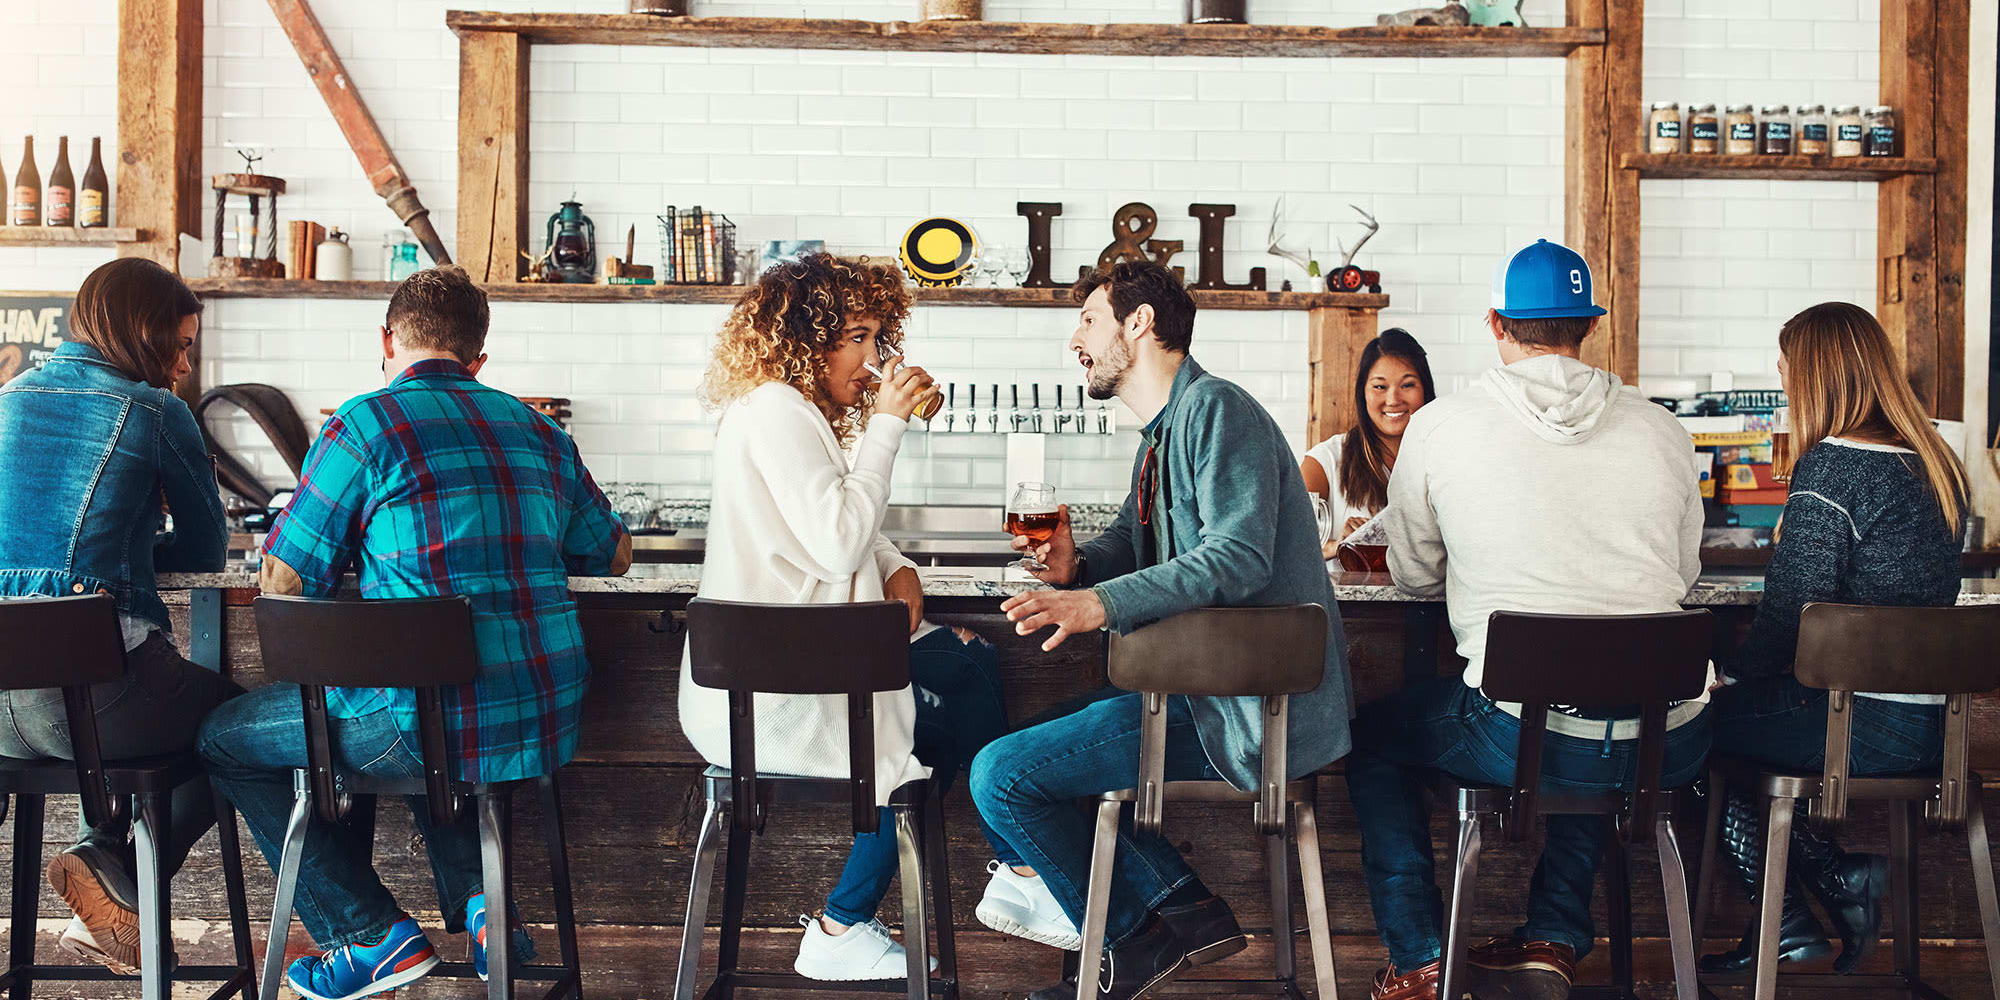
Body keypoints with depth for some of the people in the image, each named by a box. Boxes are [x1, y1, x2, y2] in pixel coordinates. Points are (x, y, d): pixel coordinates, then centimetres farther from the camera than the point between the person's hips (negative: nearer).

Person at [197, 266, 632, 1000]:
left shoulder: (366, 422, -5)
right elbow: (613, 555, 22)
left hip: (441, 725, -6)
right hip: (549, 718, 7)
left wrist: (366, 548, 20)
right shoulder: (538, 429, 11)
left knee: (226, 739, 16)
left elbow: (285, 578, -2)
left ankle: (373, 936, 9)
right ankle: (479, 901, 24)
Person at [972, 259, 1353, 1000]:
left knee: (1001, 774, -11)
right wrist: (1074, 564, -1)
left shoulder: (1216, 409, -13)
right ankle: (1181, 902, 9)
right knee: (1044, 730, 25)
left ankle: (1132, 938, 8)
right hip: (1209, 685, 11)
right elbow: (1137, 549, 22)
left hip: (1255, 714, -11)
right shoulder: (1162, 434, 19)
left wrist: (1102, 603, -34)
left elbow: (1237, 557, -26)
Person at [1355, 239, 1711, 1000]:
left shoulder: (1438, 427, -2)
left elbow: (1413, 576, 12)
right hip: (1668, 747, 4)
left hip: (1526, 735, -3)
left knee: (1374, 738, 25)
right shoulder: (1662, 430, 6)